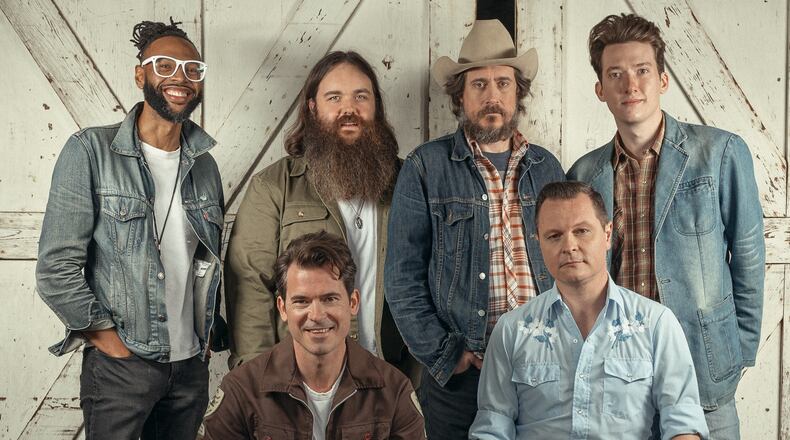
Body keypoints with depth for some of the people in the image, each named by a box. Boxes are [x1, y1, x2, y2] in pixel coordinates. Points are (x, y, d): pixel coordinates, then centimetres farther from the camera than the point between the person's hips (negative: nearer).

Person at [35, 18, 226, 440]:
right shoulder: (90, 151, -8)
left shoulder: (204, 166, 8)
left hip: (191, 364, 5)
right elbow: (56, 269, -12)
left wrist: (209, 337, 8)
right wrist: (111, 341, -10)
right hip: (119, 368, -5)